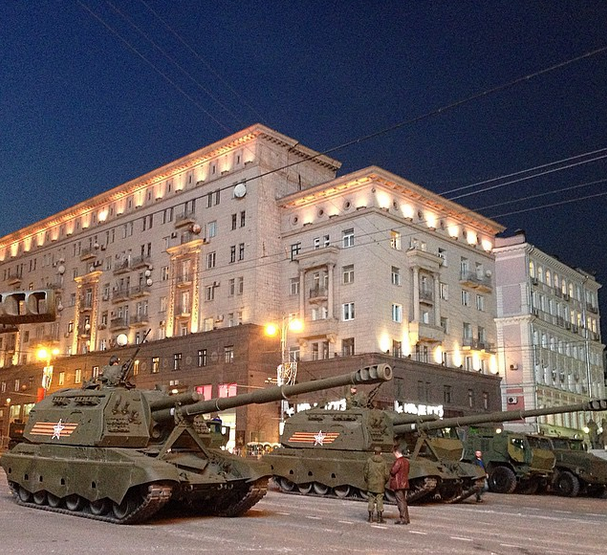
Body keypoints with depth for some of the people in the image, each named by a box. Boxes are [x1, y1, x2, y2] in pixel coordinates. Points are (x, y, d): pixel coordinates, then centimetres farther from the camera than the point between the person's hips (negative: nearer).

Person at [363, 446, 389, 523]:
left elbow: (366, 472, -5)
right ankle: (380, 518, 6)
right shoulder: (383, 462, -3)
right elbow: (387, 475, -6)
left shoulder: (369, 460, -3)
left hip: (371, 484, 1)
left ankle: (370, 517, 11)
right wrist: (384, 482, 12)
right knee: (379, 501, 5)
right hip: (380, 485, 0)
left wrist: (366, 481, 11)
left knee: (371, 500, 8)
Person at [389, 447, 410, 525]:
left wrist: (391, 470, 0)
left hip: (398, 484, -9)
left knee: (401, 501, -5)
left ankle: (403, 519, -4)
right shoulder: (406, 461, 12)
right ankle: (406, 518, 21)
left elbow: (393, 471, -21)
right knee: (403, 501, 15)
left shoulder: (398, 461, -18)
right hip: (404, 483, 9)